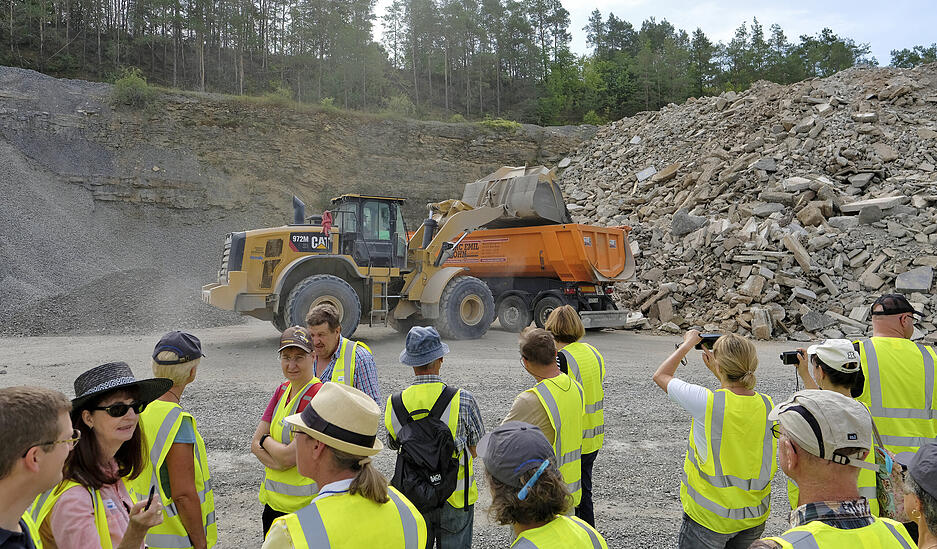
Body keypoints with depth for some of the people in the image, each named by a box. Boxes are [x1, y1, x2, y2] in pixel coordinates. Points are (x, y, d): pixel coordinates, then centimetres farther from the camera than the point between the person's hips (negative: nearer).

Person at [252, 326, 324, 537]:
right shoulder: (282, 390, 5)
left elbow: (288, 457, -23)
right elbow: (255, 444, 2)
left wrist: (266, 440, -5)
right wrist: (277, 462, -15)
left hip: (302, 504, -8)